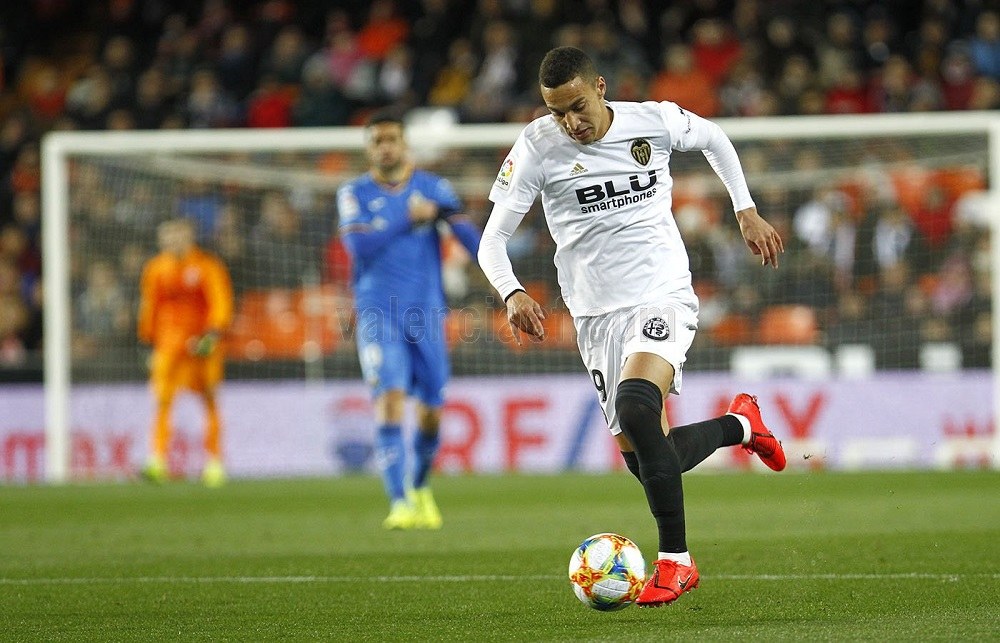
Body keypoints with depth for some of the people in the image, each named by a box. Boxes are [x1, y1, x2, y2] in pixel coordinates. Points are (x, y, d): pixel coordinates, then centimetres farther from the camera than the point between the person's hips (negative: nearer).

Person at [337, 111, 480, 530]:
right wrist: (409, 218, -14)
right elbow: (359, 245, -13)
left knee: (431, 413, 6)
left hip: (427, 312, 2)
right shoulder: (355, 193, 3)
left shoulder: (434, 189, 5)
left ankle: (420, 487, 33)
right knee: (390, 399, -18)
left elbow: (467, 234, -6)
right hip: (379, 315, -2)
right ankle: (400, 503, -22)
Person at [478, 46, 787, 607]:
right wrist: (512, 293, -26)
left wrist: (747, 212, 15)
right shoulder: (537, 148, -7)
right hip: (597, 316, 3)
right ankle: (741, 424, 33)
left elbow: (714, 139, 17)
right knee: (640, 456, 1)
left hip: (663, 297, -3)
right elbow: (494, 236, -7)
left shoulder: (655, 122, -6)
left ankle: (676, 560, -20)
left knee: (635, 409, -29)